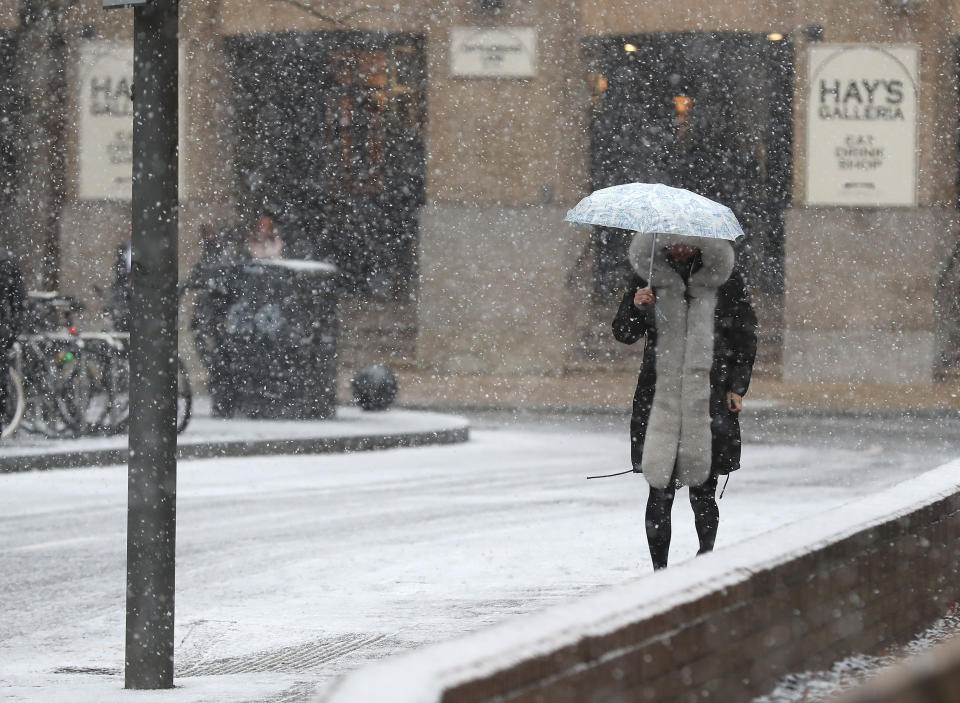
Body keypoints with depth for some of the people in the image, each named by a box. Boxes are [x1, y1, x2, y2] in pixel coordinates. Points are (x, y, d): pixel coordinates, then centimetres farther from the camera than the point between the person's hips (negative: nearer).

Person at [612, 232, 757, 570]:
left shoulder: (726, 282, 6)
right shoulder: (648, 277, 8)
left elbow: (745, 338, 13)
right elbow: (624, 334, 8)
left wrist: (737, 386, 3)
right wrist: (637, 307, -12)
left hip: (710, 400, -1)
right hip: (659, 398, 1)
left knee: (703, 491, -2)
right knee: (660, 489, -3)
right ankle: (659, 570, 1)